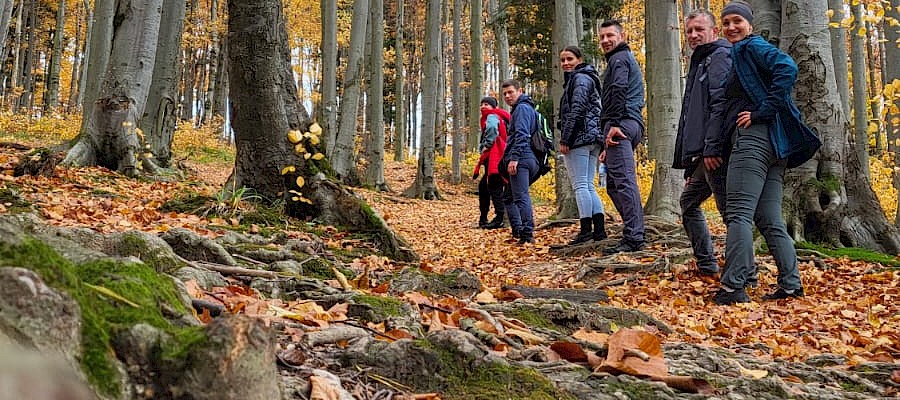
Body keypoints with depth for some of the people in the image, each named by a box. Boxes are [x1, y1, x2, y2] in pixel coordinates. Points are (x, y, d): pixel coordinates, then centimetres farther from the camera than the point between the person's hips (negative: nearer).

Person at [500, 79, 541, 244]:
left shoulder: (522, 108, -6)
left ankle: (527, 235, -18)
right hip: (530, 160, 11)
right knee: (509, 197, 16)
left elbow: (521, 135, -18)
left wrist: (514, 158, -24)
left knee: (521, 197, -15)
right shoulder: (528, 108, 26)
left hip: (520, 160, -11)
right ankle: (518, 231, 16)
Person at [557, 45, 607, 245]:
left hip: (579, 138, -10)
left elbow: (576, 110, -17)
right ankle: (599, 229, 6)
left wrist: (565, 139, -17)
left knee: (580, 185, -10)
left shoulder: (579, 78, -7)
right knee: (588, 186, 9)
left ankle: (586, 230, -11)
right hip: (593, 138, 10)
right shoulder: (589, 78, 25)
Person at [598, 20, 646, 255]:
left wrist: (614, 124, -27)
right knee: (613, 183, 11)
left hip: (621, 122, -11)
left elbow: (619, 90, -18)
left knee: (623, 181, -16)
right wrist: (608, 147, 30)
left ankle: (632, 238, -21)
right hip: (631, 125, 11)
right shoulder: (628, 59, 33)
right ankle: (635, 234, 11)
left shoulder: (619, 58, 1)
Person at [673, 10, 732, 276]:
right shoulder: (700, 62, 26)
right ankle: (706, 264, 24)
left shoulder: (721, 57, -5)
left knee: (728, 209, -9)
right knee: (689, 201, 20)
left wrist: (712, 148, -27)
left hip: (716, 153, -11)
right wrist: (690, 158, 25)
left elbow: (721, 104, -20)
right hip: (703, 154, 11)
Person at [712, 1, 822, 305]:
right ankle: (791, 285, 7)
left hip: (755, 137, -10)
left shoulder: (751, 47, -2)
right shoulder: (740, 55, 25)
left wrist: (762, 112, -19)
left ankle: (733, 286, -14)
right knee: (769, 219, 8)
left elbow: (787, 68, -20)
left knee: (738, 213, -12)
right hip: (774, 143, 10)